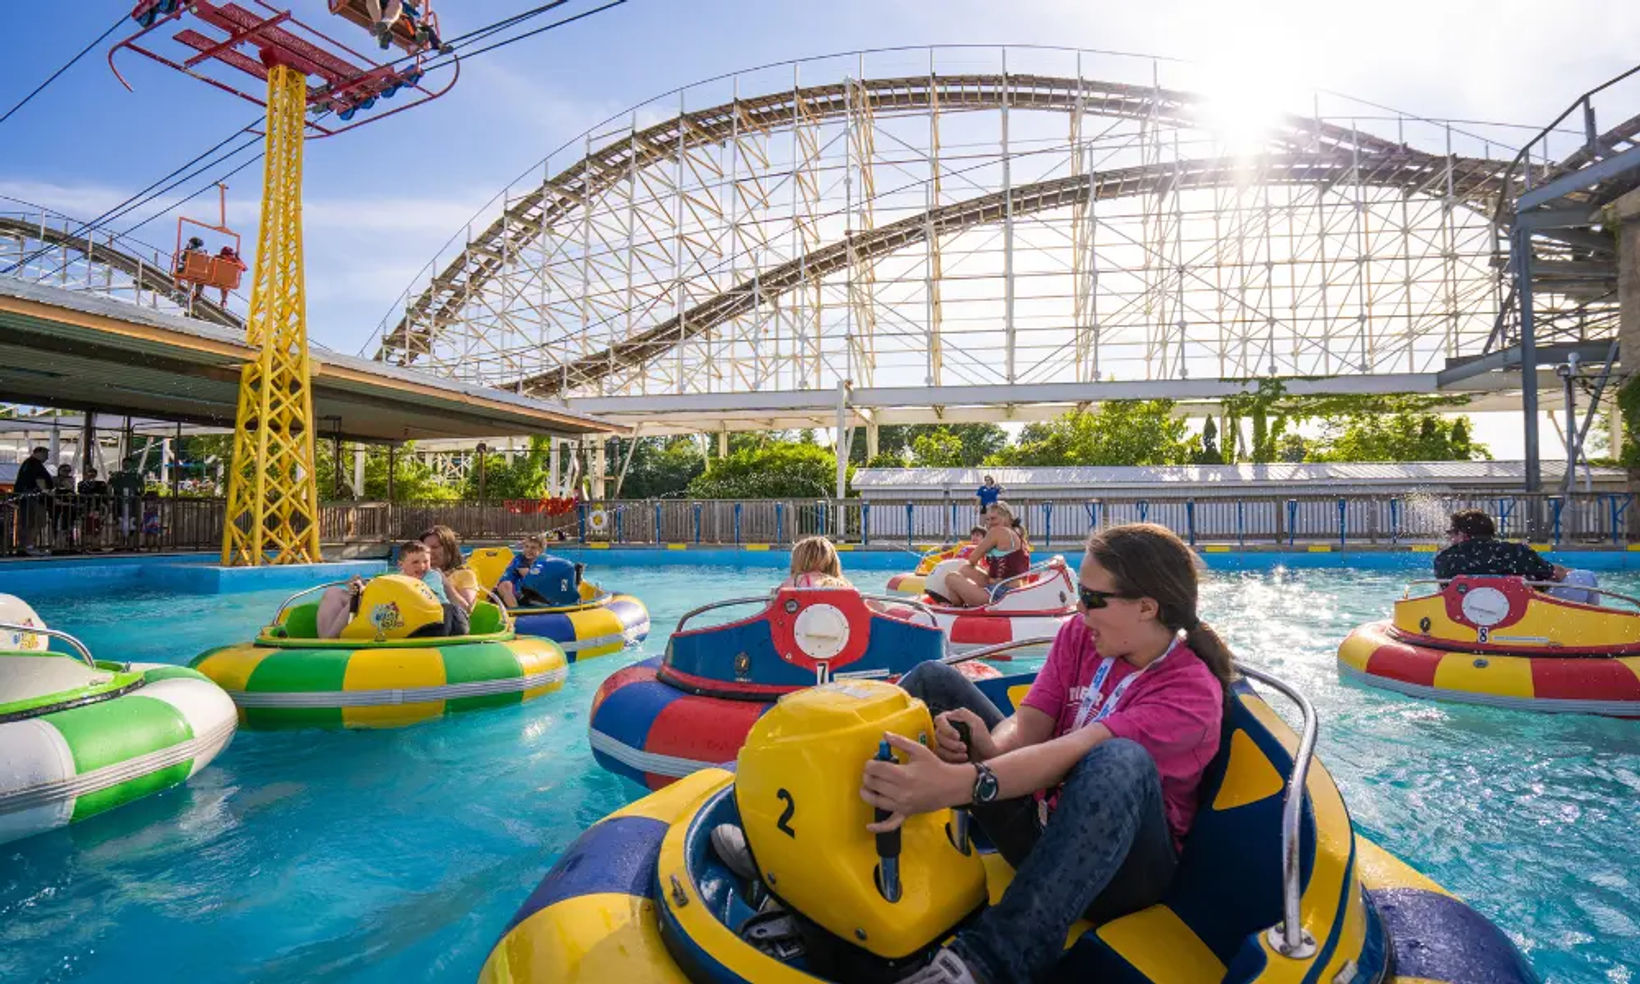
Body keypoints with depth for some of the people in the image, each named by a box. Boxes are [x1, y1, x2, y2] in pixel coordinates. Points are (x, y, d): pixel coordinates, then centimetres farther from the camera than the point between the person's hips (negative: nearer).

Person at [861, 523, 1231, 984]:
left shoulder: (1192, 692, -19)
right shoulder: (1080, 636, -1)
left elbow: (1074, 752, -34)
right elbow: (1026, 727, -8)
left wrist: (957, 784, -48)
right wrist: (986, 747, -33)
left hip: (1124, 865, -5)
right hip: (1044, 822, 6)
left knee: (1122, 762, -41)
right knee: (935, 681, -5)